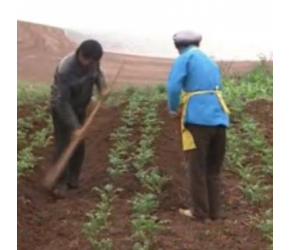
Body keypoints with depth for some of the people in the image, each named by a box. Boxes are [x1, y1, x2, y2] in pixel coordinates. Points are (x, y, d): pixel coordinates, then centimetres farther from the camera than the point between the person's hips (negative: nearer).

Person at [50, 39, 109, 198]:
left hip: (80, 107, 6)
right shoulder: (65, 70, -35)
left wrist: (102, 86, -12)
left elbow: (97, 72, 9)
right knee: (63, 145, -7)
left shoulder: (92, 61, -17)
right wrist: (74, 127, -31)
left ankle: (73, 178, 25)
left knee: (79, 145, 10)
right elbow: (63, 102, -31)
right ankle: (60, 183, 2)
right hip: (61, 108, -6)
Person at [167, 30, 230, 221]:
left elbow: (174, 86, -12)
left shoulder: (185, 58, 3)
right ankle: (214, 211, 16)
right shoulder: (211, 62, 23)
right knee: (214, 169, 13)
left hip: (198, 118, -6)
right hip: (219, 118, 6)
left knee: (197, 168, 3)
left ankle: (200, 212, 6)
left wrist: (174, 108, 5)